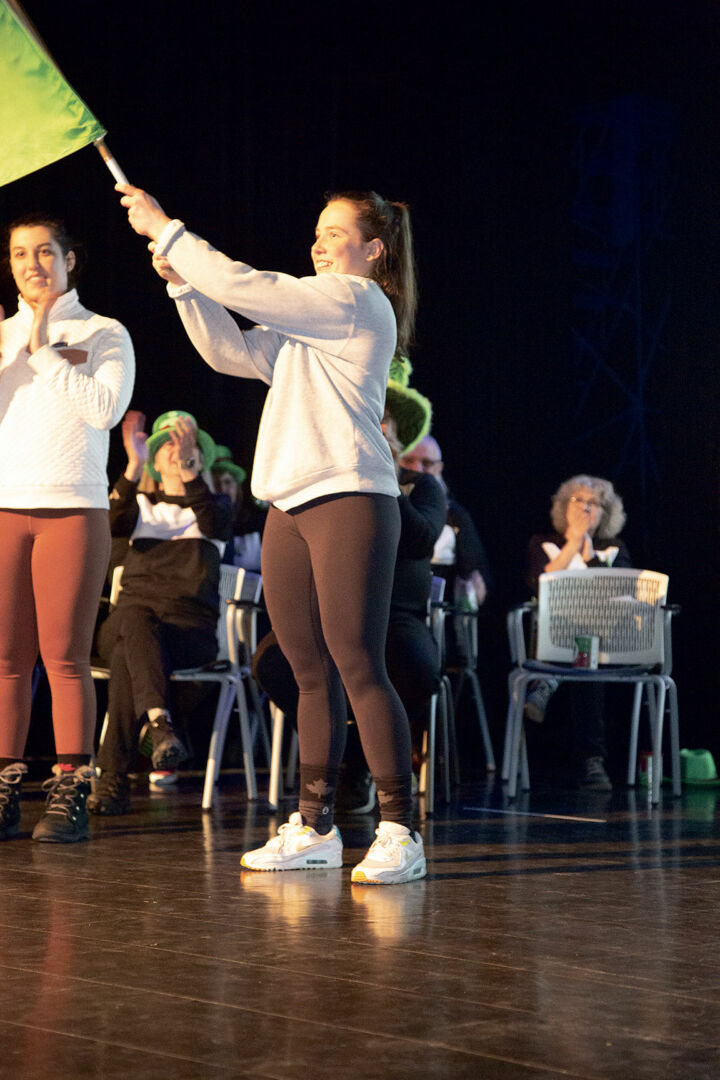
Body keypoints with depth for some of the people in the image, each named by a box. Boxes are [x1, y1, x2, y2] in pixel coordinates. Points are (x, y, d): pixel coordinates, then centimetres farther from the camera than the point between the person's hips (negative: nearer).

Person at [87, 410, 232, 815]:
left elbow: (217, 526, -10)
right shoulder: (143, 505, 22)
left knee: (128, 656, -34)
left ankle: (114, 779, -42)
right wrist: (134, 467, -17)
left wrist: (189, 470, -21)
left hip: (192, 629, -1)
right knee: (134, 617, -37)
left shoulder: (215, 505, 17)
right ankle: (159, 722, -58)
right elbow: (113, 523, -4)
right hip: (127, 623, 1)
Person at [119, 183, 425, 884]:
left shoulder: (358, 301, -3)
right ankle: (314, 827, 12)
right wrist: (181, 281, 9)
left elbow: (248, 287, -10)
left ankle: (399, 833, -11)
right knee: (312, 675, 8)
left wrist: (164, 229, -4)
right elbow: (232, 353, 20)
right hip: (290, 505, 9)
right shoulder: (305, 322, 26)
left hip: (349, 498, -9)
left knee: (358, 667, -12)